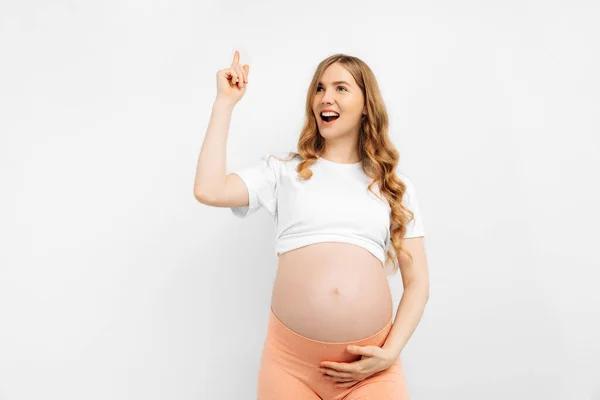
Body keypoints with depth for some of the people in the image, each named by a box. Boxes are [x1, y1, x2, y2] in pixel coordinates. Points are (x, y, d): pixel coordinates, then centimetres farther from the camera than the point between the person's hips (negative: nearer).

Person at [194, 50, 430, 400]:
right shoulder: (284, 170, 9)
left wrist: (390, 353, -5)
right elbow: (209, 190, -8)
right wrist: (225, 102, 0)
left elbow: (418, 282, 8)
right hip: (291, 358, 0)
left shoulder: (396, 185, 10)